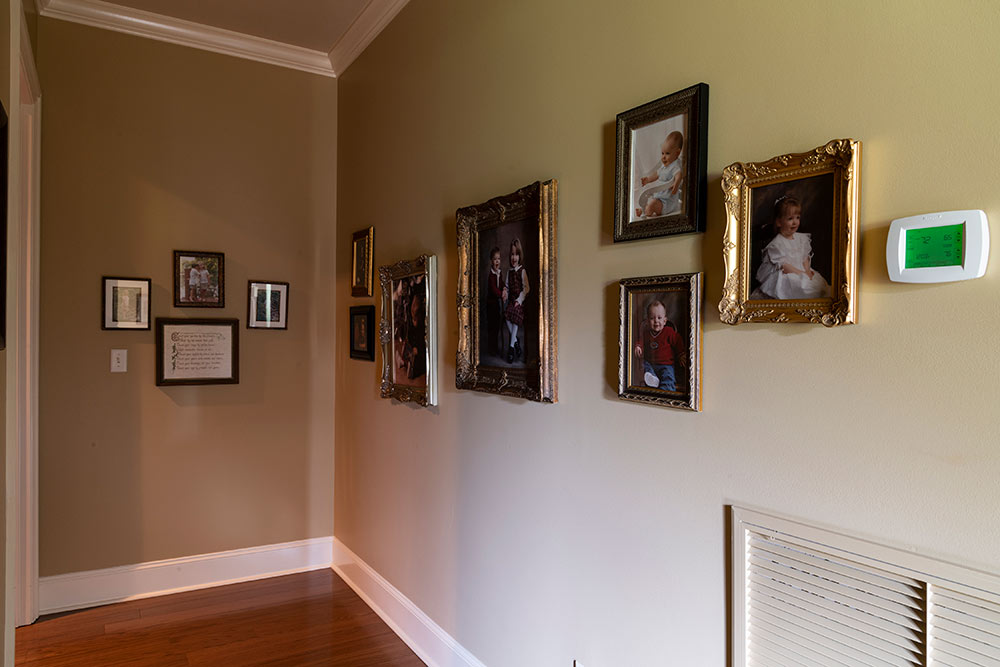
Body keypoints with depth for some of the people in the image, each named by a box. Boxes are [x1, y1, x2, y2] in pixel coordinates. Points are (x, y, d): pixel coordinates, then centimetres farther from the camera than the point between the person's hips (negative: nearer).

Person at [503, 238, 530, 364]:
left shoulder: (522, 271, 1)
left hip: (520, 301, -4)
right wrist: (505, 293, -3)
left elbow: (526, 288, -4)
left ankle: (511, 346, -21)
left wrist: (519, 300, -13)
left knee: (515, 316, -28)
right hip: (511, 300, 4)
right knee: (507, 316, -22)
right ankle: (516, 342, -7)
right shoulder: (509, 272, 16)